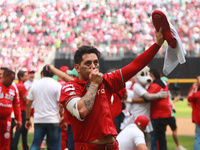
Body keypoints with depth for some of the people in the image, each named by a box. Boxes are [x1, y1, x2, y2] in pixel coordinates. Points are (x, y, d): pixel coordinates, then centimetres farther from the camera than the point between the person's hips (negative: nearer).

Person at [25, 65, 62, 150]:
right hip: (53, 120, -3)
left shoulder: (34, 85, 8)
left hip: (38, 120, 3)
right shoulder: (57, 85, -3)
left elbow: (28, 104, 9)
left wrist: (27, 119, 16)